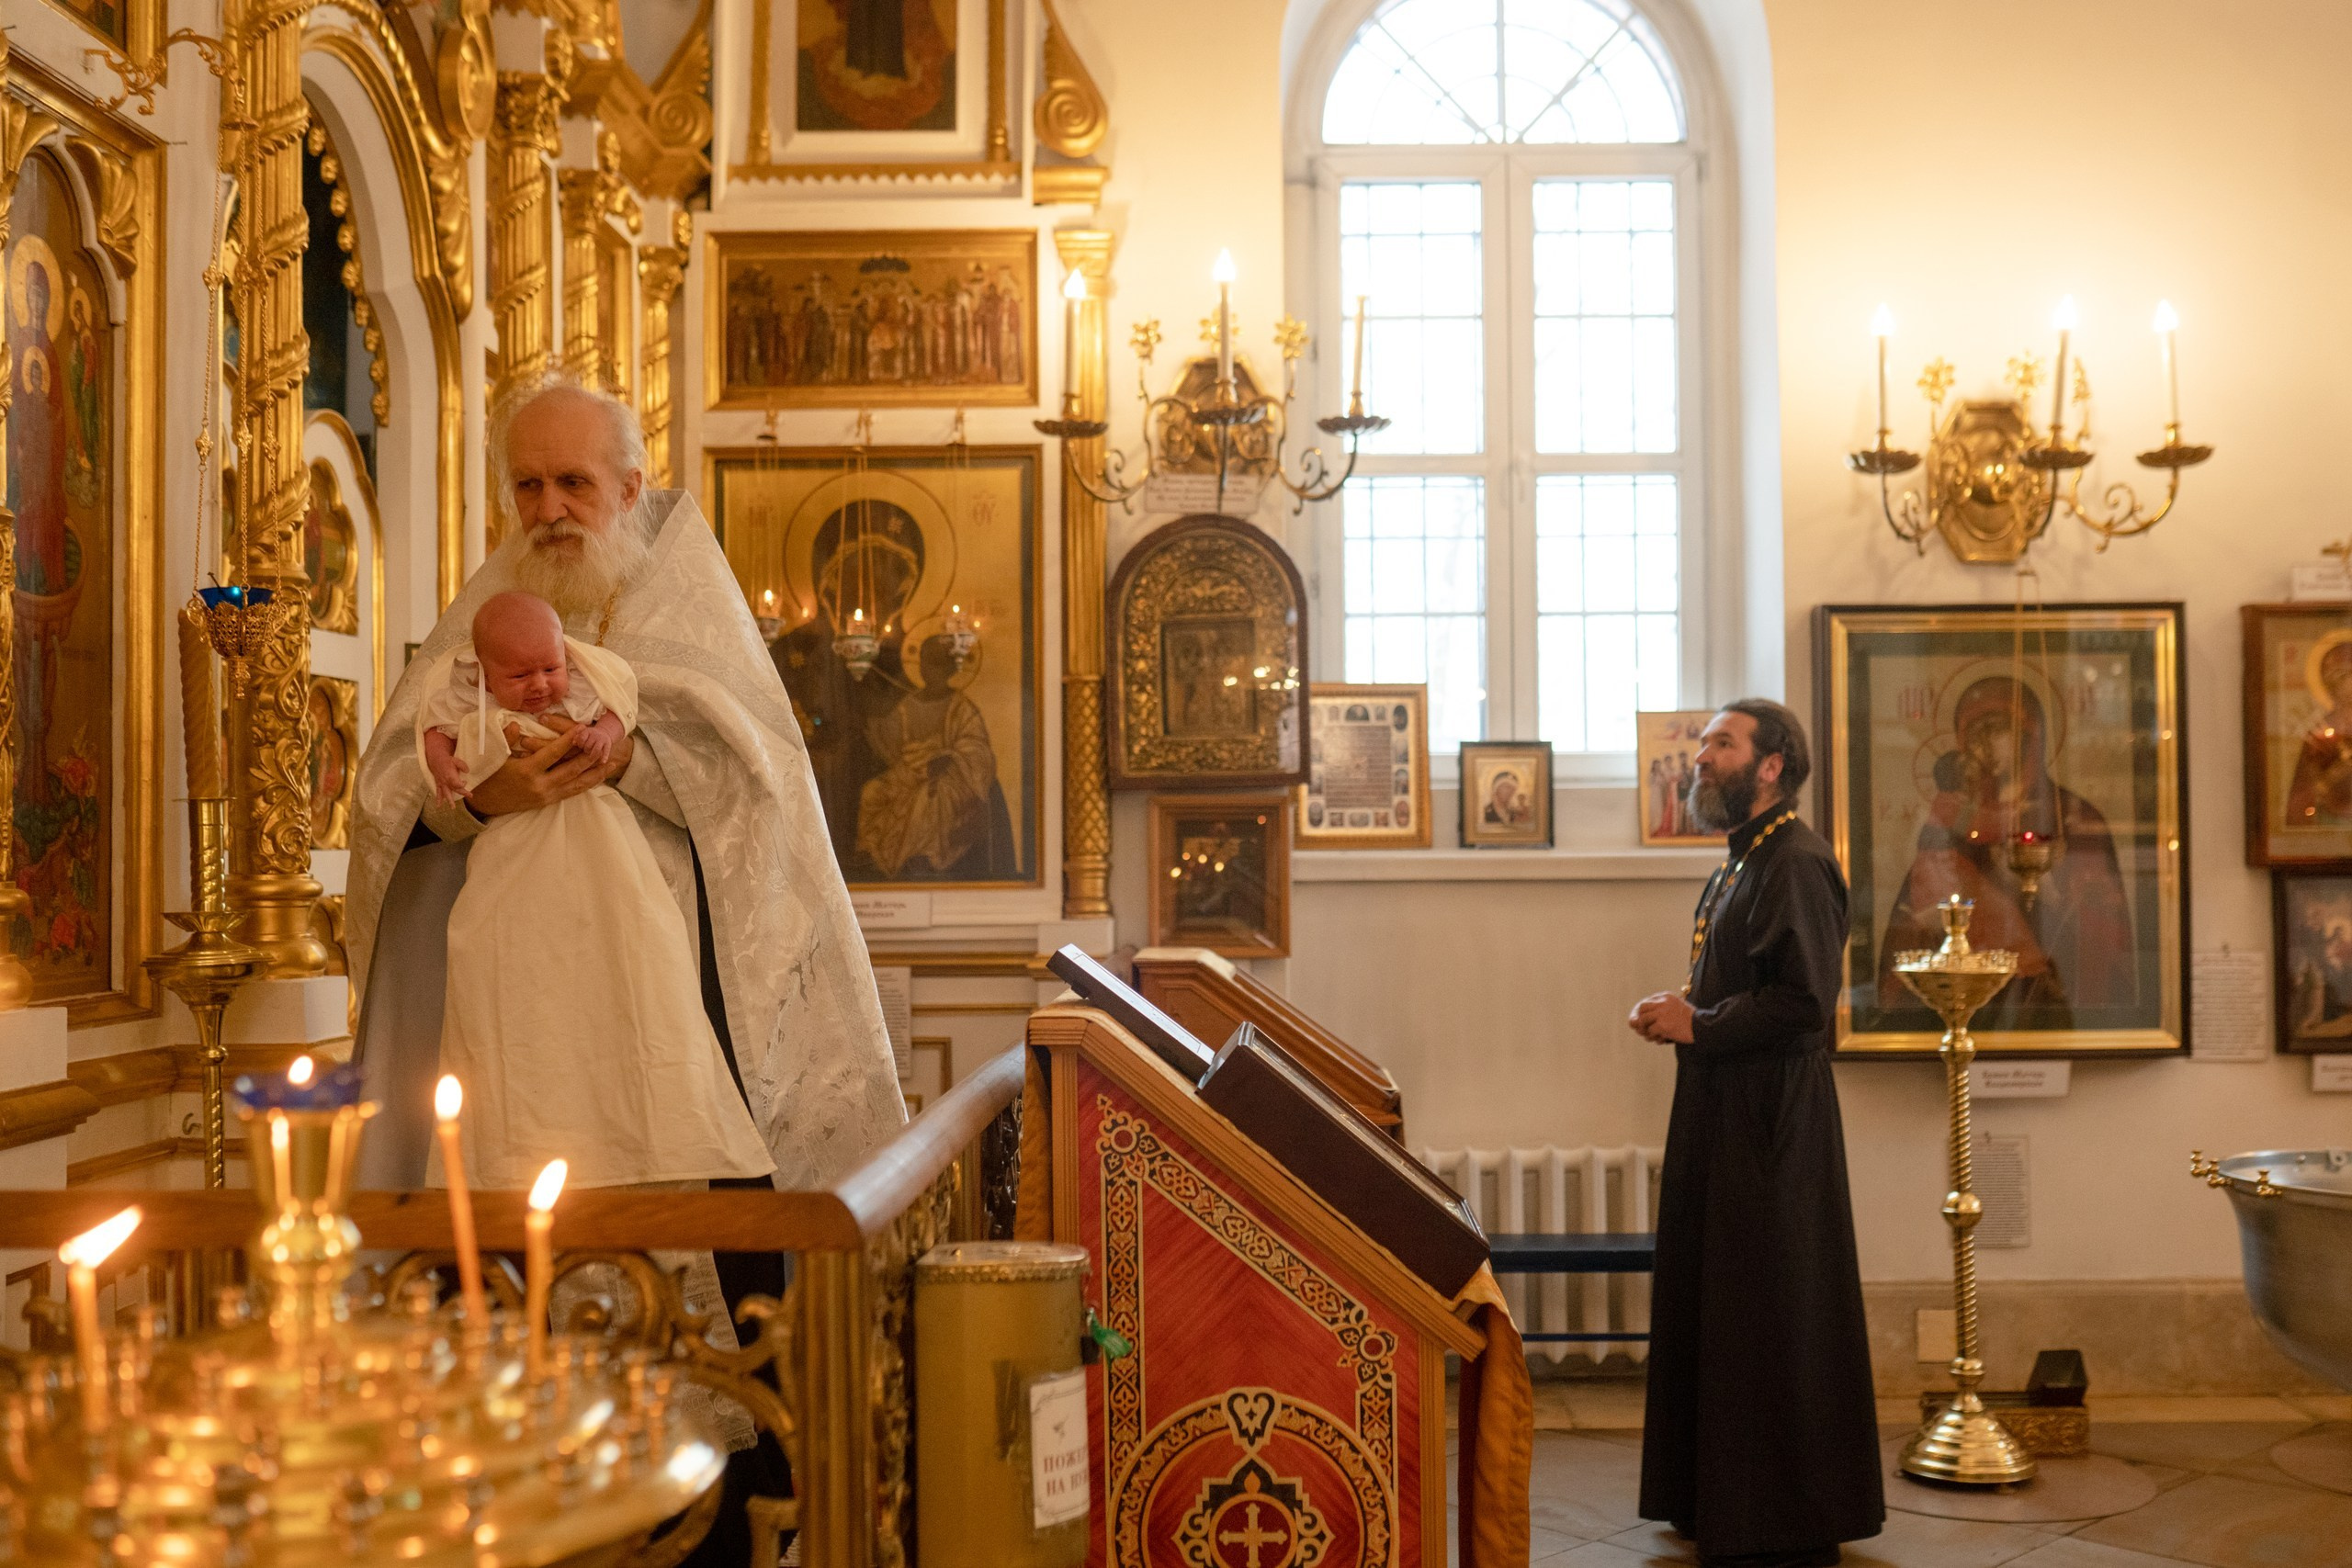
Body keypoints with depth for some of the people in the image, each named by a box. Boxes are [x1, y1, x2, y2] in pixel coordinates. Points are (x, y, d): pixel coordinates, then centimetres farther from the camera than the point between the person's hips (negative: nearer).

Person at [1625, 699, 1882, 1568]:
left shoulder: (1798, 865, -15)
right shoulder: (1734, 871, 16)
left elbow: (1806, 1003, -24)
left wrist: (1696, 1025, -15)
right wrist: (1681, 1013, 7)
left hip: (1770, 1133, -10)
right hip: (1719, 1123, 10)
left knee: (1768, 1326, -2)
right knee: (1713, 1315, 15)